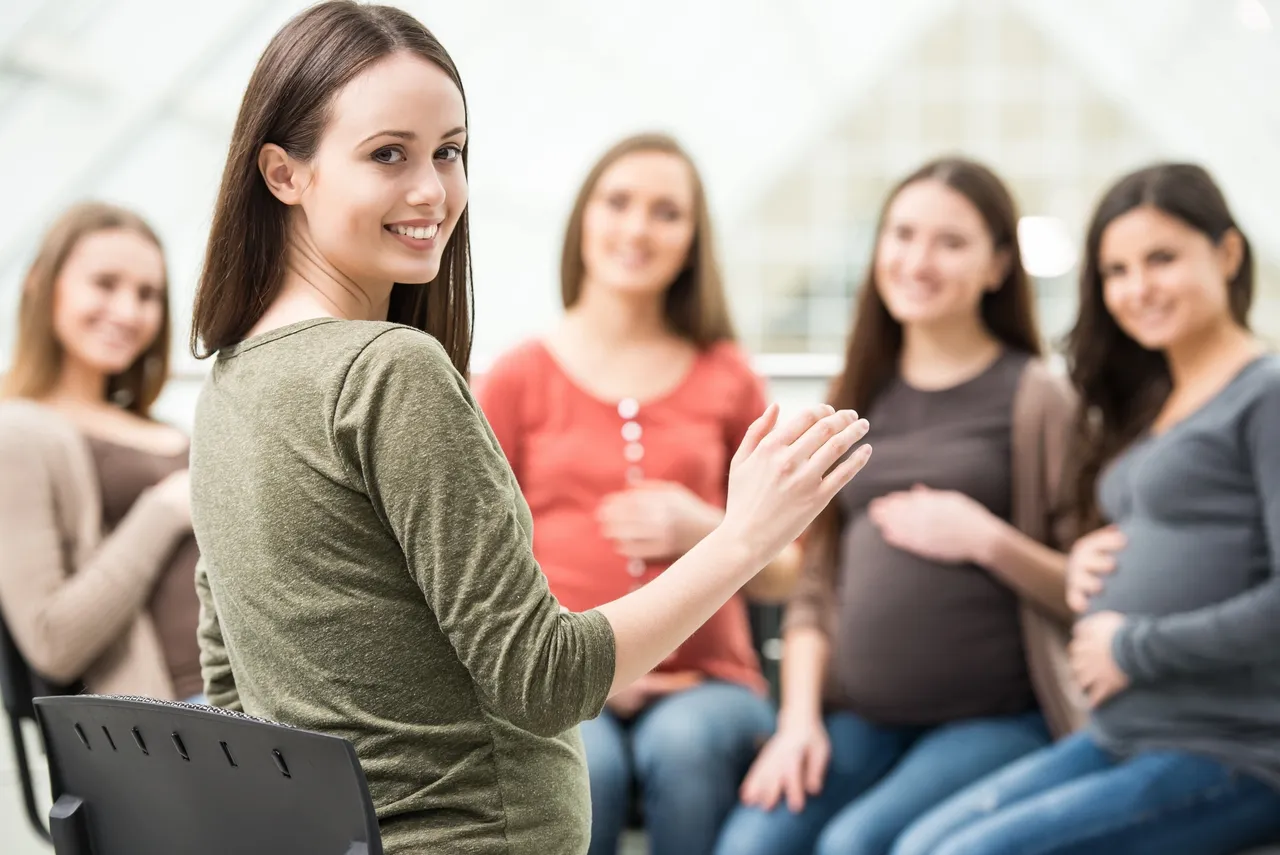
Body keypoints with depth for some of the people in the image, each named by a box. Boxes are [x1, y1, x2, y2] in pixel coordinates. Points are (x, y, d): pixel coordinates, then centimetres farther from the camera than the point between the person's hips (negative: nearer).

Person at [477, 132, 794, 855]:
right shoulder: (519, 378, 10)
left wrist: (704, 531, -8)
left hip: (703, 680, 1)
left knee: (686, 747, -35)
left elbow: (782, 576, 14)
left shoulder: (728, 380, 13)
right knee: (585, 765, -35)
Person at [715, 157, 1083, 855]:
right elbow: (816, 583, 13)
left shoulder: (1033, 398, 0)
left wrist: (988, 540, -16)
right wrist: (798, 718, 1)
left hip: (994, 718, -4)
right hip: (857, 717, 4)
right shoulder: (862, 398, 15)